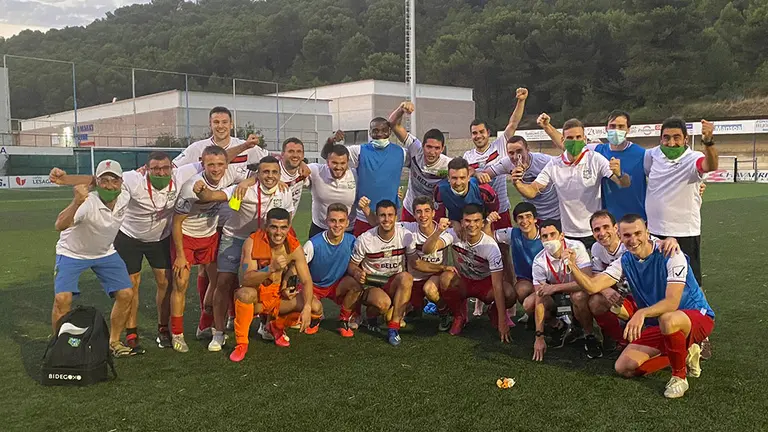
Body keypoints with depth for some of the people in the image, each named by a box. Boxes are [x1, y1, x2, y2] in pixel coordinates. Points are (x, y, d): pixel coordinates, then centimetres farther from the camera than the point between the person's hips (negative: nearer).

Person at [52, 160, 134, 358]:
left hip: (105, 253, 5)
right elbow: (60, 226, -53)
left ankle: (113, 342, 16)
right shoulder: (87, 203, -35)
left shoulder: (125, 200, -17)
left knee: (126, 294, -2)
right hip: (72, 253, -5)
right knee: (62, 299, -19)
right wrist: (76, 202, -67)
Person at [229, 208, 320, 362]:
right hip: (257, 296, -4)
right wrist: (271, 268, -46)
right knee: (245, 293, -38)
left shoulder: (294, 247, -11)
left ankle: (277, 327, 14)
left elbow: (307, 281, -11)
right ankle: (241, 343, -15)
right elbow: (246, 279, -29)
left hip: (280, 296, 4)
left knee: (316, 307, -16)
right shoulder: (253, 242, -20)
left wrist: (307, 308, -28)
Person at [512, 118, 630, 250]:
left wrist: (619, 174, -39)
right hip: (568, 234, 2)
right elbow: (532, 191, -3)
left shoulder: (595, 159, -8)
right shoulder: (554, 166, -2)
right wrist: (517, 183, -24)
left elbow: (624, 184, -15)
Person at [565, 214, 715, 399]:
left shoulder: (671, 256, -21)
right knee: (624, 368, -7)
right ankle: (685, 354, 11)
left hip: (696, 316, -6)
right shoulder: (625, 262, -3)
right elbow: (593, 285, -14)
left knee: (668, 319, -42)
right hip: (657, 325, 6)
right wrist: (572, 267, -31)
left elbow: (672, 302, -30)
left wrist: (642, 313, -47)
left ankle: (679, 376, -14)